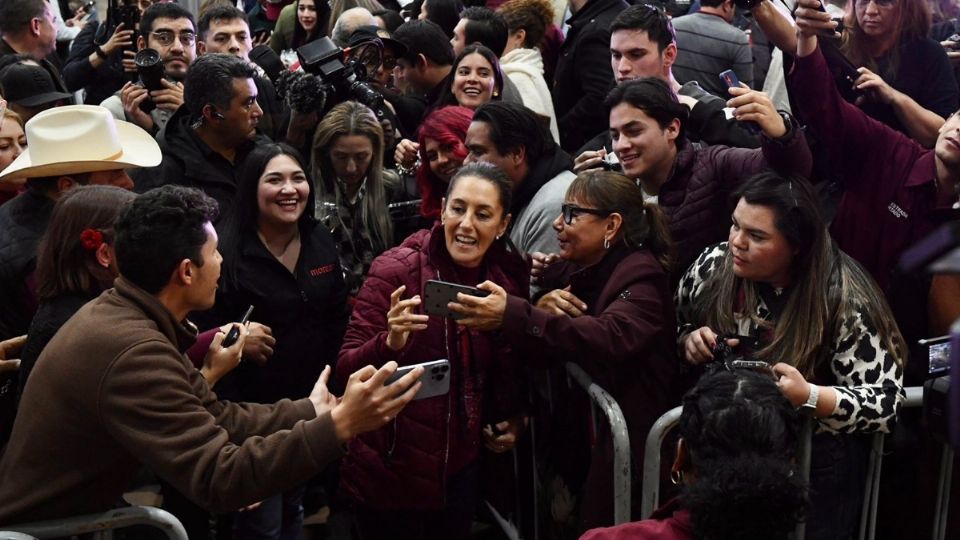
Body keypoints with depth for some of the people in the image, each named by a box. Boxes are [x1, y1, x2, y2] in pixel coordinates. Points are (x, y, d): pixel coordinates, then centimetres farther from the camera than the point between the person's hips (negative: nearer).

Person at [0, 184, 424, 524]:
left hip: (76, 511, 8)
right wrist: (339, 426, -34)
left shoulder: (123, 313, 0)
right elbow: (218, 481, -32)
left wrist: (310, 413, 7)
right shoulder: (134, 353, -28)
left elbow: (216, 417, 2)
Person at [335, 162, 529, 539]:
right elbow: (346, 370, -18)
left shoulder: (510, 276, -2)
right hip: (391, 472, -4)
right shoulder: (395, 271, -16)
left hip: (460, 469, 5)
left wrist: (510, 418, 3)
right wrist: (391, 342, -35)